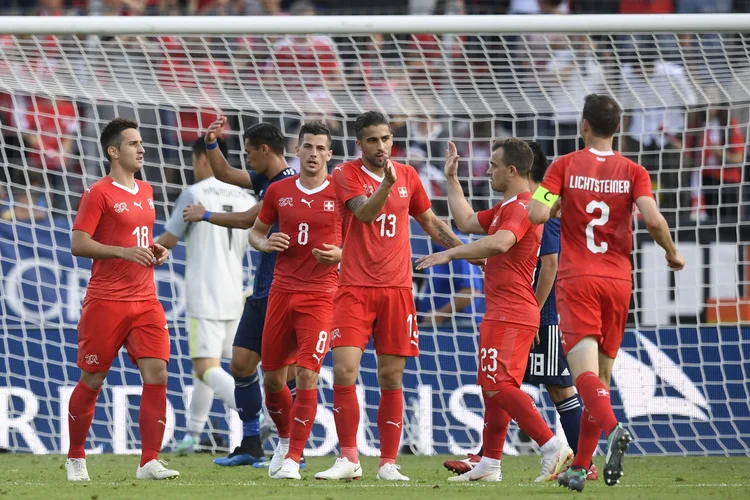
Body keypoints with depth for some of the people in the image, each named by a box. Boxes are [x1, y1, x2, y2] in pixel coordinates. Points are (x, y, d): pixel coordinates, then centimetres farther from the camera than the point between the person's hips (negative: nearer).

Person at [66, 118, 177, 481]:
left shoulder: (145, 192, 15)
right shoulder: (99, 194, -7)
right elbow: (78, 245, -13)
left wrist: (155, 250, 9)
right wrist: (124, 252, -22)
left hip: (145, 301, 6)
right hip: (106, 302, -6)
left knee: (157, 374, -9)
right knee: (92, 381, 3)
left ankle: (149, 462, -9)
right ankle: (75, 458, 20)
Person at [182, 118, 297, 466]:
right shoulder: (266, 179, 13)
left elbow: (247, 220, -15)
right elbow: (224, 174, 24)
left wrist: (205, 216, -3)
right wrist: (212, 143, 7)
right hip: (262, 291, 10)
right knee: (241, 363, 7)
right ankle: (250, 446, 13)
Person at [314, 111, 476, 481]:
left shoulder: (408, 176, 9)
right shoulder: (346, 174, -3)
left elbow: (429, 221, 23)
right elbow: (364, 214, -20)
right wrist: (386, 183, -36)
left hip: (396, 289, 3)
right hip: (355, 289, -3)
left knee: (392, 378, 2)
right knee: (344, 370, -12)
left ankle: (388, 464, 9)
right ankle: (348, 460, -3)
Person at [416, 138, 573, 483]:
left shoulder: (520, 207, -15)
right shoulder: (506, 207, 19)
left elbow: (500, 242, -33)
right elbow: (466, 222, 29)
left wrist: (451, 254, -29)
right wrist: (452, 179, 30)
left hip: (509, 316, -11)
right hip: (502, 314, 11)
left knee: (498, 386, -17)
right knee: (492, 386, 13)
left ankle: (552, 447, -22)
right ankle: (489, 465, 16)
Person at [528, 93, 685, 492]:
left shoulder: (564, 166, -1)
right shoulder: (633, 172, 2)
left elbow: (537, 214, -11)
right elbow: (653, 220, -11)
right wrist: (673, 254, 7)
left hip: (576, 281, -3)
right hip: (618, 281, 3)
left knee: (585, 371, -14)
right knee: (601, 376, 13)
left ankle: (612, 428, -44)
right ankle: (579, 468, 15)